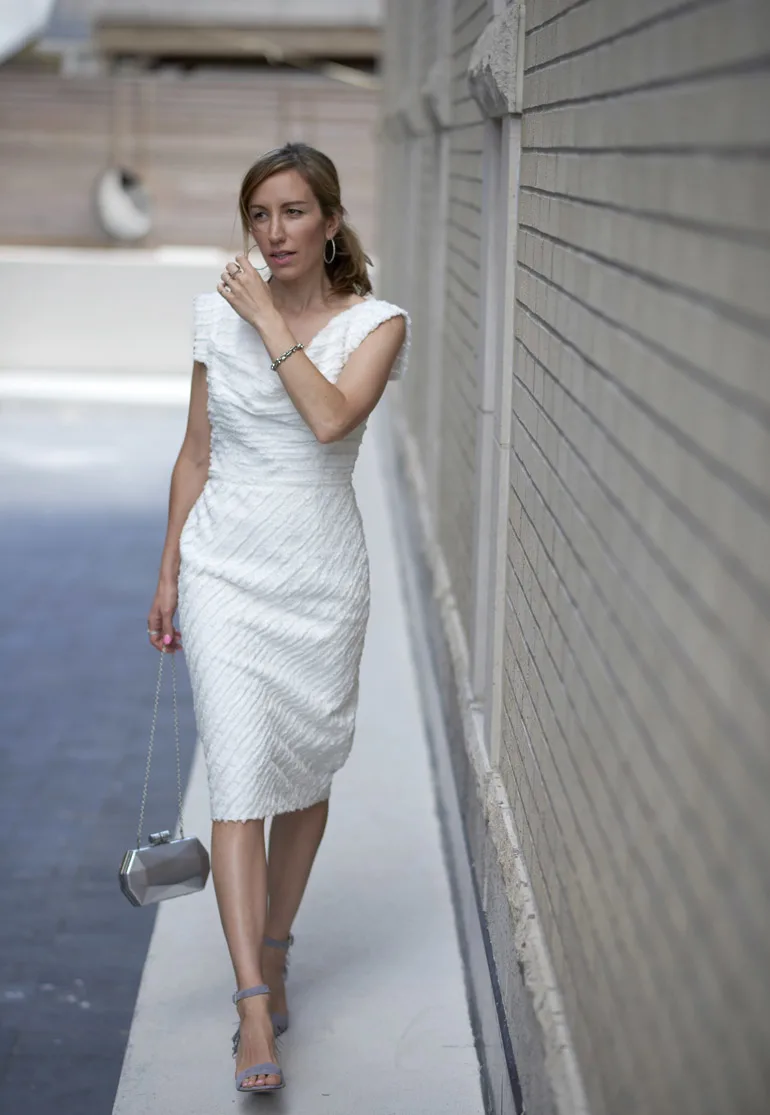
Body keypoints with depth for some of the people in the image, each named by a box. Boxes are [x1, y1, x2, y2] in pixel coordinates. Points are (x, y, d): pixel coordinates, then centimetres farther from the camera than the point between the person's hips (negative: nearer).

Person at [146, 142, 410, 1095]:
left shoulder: (375, 322, -3)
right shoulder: (217, 315, 3)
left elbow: (332, 417, -23)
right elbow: (196, 455, 9)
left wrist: (271, 321, -17)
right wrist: (169, 573, 10)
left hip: (321, 575, 0)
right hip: (226, 566, 0)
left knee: (303, 775, 12)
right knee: (239, 777, -9)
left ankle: (273, 952, 34)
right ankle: (255, 1007, -10)